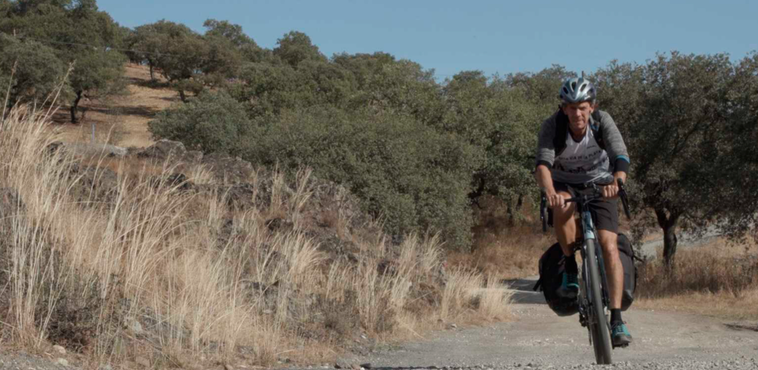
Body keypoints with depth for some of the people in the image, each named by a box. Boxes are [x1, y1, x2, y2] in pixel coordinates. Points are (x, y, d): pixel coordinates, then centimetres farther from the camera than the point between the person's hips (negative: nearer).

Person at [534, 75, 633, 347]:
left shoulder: (603, 121, -23)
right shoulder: (552, 126, -25)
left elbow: (621, 156, -36)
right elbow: (543, 163, -38)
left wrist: (617, 181, -58)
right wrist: (549, 191, -59)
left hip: (599, 184, 0)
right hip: (564, 184, 0)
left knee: (609, 246, -18)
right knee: (562, 208, -37)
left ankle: (617, 320, -15)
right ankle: (570, 268, -14)